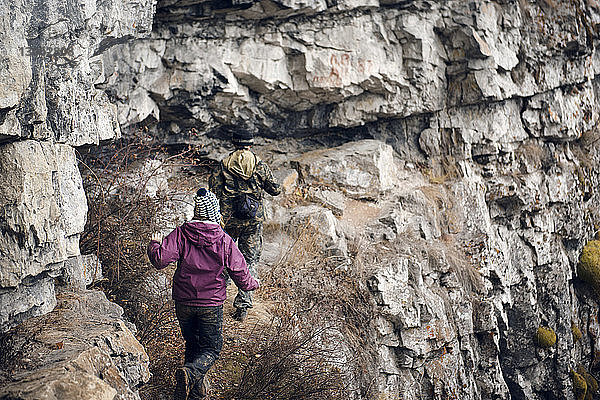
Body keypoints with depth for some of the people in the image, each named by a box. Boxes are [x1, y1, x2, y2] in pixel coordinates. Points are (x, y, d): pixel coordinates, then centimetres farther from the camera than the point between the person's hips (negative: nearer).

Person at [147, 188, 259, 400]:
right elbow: (241, 274, -4)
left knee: (193, 344, 21)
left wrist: (154, 245, 5)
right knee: (211, 349, 8)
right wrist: (252, 284, 18)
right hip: (211, 305, -2)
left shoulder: (181, 234, -9)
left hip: (183, 302, 2)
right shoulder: (225, 241, -9)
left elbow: (160, 259, -16)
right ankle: (190, 373, -20)